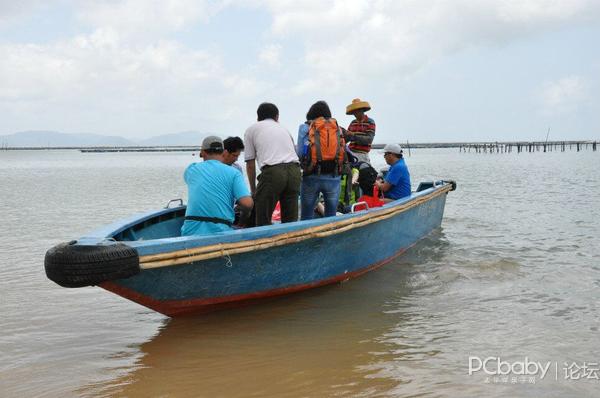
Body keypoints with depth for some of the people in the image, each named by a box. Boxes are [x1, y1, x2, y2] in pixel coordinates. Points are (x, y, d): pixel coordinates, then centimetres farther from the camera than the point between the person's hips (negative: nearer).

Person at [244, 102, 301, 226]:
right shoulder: (284, 128, 28)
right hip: (294, 170, 4)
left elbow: (250, 164, 15)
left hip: (272, 171, -4)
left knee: (263, 220, 2)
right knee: (290, 220, 10)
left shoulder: (251, 130, 17)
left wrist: (253, 190, 24)